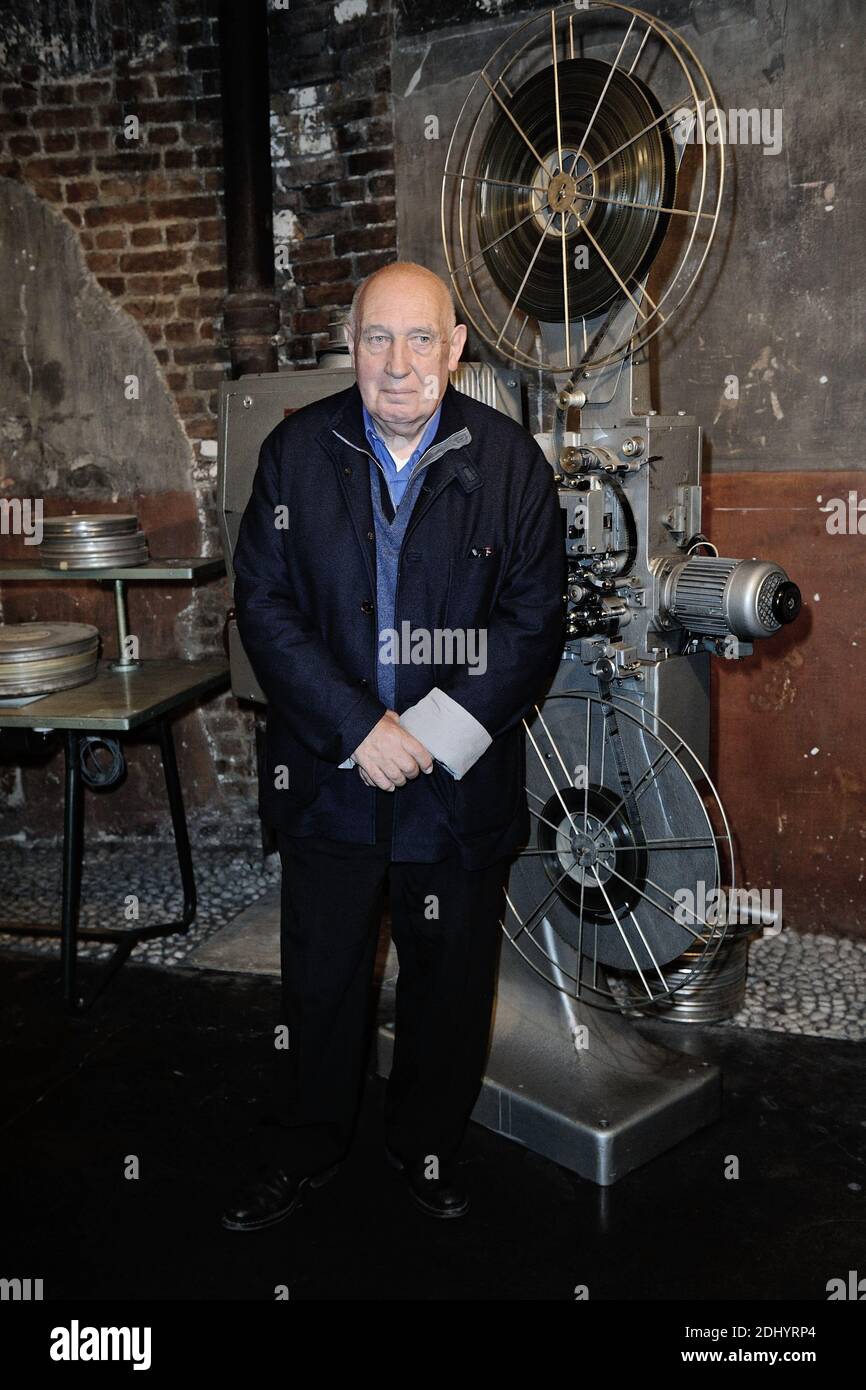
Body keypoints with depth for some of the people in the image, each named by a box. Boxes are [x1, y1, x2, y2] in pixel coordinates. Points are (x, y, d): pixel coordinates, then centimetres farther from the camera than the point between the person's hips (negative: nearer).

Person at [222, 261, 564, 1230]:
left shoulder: (510, 460, -5)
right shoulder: (296, 450, -3)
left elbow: (534, 621, -6)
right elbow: (263, 605, -6)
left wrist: (435, 731, -17)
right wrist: (358, 728, -16)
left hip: (462, 783, 0)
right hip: (327, 776, 1)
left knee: (449, 982, 16)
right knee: (320, 979, 16)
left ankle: (426, 1145, 42)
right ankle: (309, 1151, 40)